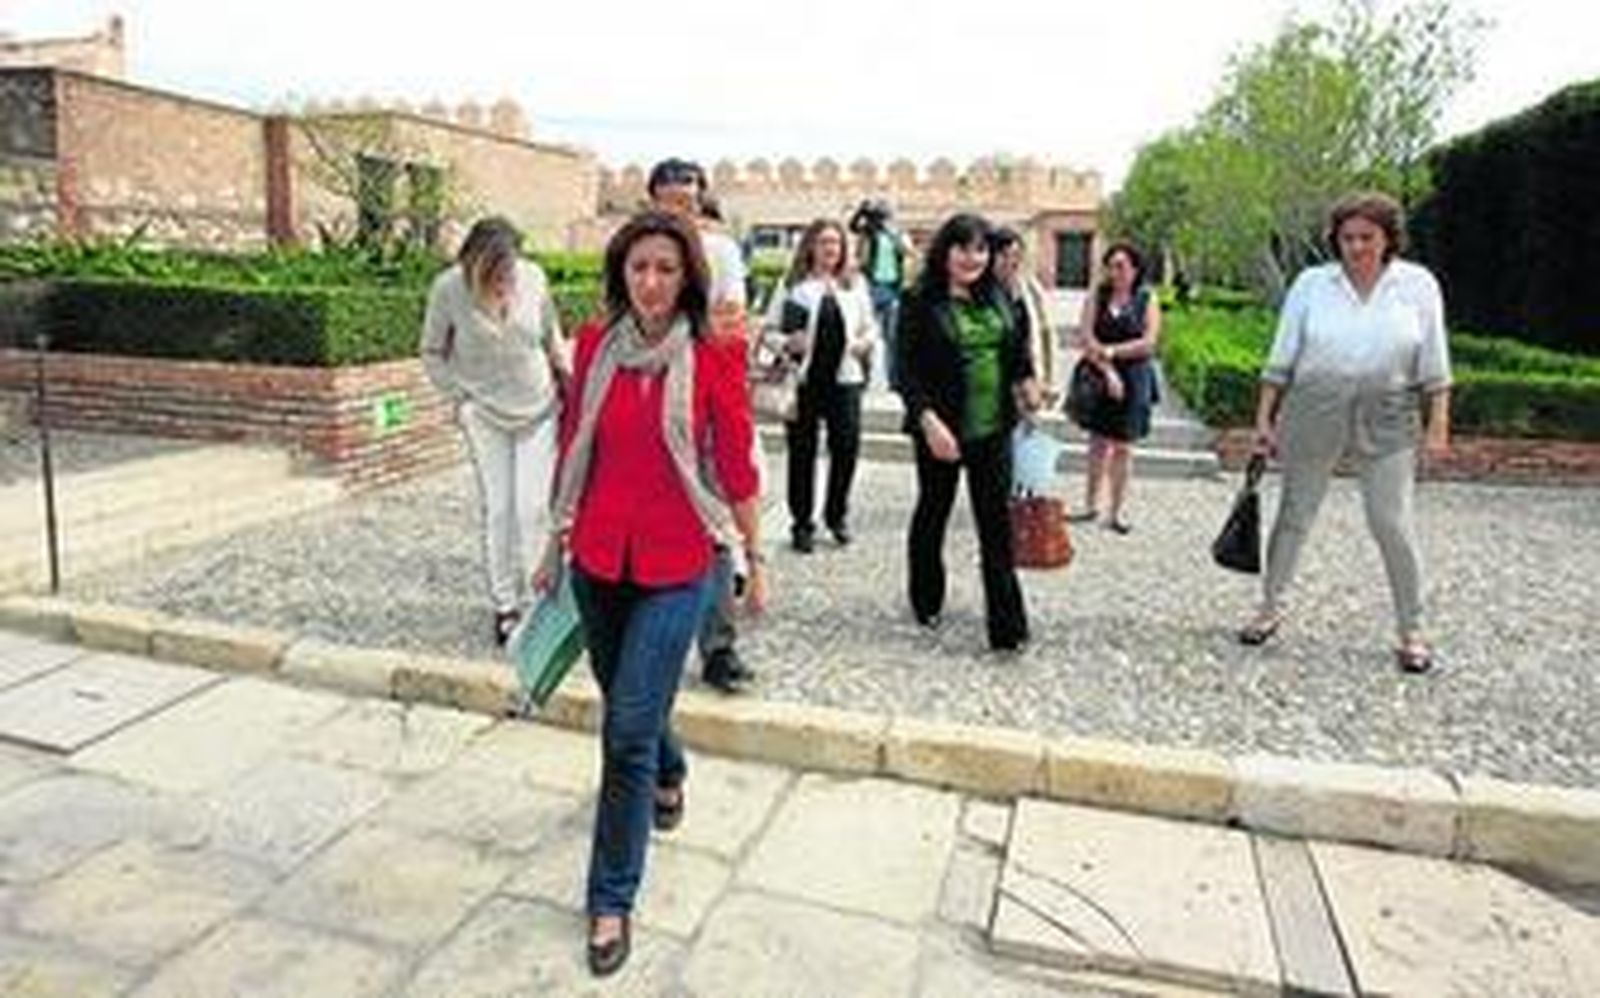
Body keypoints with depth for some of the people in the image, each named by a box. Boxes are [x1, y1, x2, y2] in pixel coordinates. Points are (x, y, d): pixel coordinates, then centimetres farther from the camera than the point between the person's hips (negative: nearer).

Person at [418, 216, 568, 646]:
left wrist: (567, 381, 7)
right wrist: (459, 398, -6)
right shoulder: (449, 289, -15)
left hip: (539, 410, 1)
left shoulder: (534, 277, -12)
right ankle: (504, 606, 14)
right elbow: (432, 353, 0)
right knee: (497, 510, 1)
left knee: (533, 508, -2)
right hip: (485, 416, -1)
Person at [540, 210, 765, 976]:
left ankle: (612, 900, 11)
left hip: (676, 564, -4)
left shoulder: (713, 355, -9)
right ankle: (668, 775, 55)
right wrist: (557, 541, 13)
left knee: (628, 729, -5)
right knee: (627, 705, 21)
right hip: (599, 555, 4)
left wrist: (756, 556, 0)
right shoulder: (596, 343, 1)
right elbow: (573, 446, 9)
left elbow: (736, 463, -4)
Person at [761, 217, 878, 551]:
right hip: (804, 378, -2)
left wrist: (864, 342, -2)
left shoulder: (855, 285, 11)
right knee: (802, 451, 4)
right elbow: (768, 329, 2)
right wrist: (787, 343, -17)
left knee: (847, 447, -1)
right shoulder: (793, 285, 1)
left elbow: (870, 326, 19)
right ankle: (802, 523, 16)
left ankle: (836, 514, 22)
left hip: (844, 377, 2)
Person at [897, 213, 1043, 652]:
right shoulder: (921, 302, -8)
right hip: (941, 430, -3)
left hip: (993, 429, 4)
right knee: (934, 511, 15)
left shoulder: (997, 297, 7)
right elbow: (907, 370, -13)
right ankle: (926, 602, 36)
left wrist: (1026, 379, 7)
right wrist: (928, 419, -23)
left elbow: (1016, 347, 22)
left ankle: (1007, 624, 5)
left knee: (997, 521, 1)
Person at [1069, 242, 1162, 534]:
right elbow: (1085, 338, -4)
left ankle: (1116, 512, 10)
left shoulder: (1147, 300, 1)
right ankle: (1091, 505, 15)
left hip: (1133, 379, -1)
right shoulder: (1097, 296, 4)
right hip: (1099, 377, 1)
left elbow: (1148, 343, -7)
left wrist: (1110, 351, -13)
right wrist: (1107, 370, -13)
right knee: (1098, 442, 6)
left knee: (1122, 446, 3)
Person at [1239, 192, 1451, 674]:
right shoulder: (1311, 284, 1)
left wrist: (1438, 425, -1)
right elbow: (1281, 359, 4)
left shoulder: (1419, 285, 2)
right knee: (1294, 514, 10)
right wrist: (1264, 419, 2)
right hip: (1313, 415, 1)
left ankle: (1412, 631, 13)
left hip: (1387, 422, 0)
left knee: (1392, 524, -2)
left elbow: (1434, 366, 4)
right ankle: (1270, 607, 26)